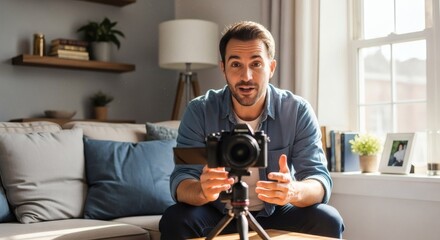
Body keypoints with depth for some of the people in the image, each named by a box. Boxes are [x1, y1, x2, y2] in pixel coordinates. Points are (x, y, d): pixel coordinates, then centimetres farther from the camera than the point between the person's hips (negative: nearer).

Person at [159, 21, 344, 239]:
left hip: (277, 214, 1)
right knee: (175, 220, -29)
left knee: (327, 221, -26)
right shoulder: (199, 111, -14)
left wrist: (293, 191, -45)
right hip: (219, 215, 0)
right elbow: (181, 181, -21)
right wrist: (202, 191, -46)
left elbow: (320, 181, -20)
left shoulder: (298, 111, -13)